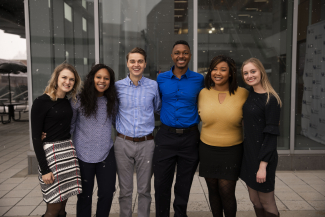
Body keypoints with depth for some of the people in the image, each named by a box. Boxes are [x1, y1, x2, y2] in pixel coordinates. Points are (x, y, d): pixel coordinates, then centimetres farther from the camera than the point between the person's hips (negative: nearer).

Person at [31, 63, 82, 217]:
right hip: (51, 153, -6)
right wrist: (44, 169, -14)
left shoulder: (67, 102, 11)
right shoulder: (41, 102, -9)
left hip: (69, 152, 6)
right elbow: (36, 137, -11)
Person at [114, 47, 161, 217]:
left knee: (144, 189, 13)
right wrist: (118, 126, 6)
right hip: (123, 143, 0)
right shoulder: (118, 86, 1)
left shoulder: (154, 86, 1)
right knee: (125, 190, 12)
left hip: (146, 143, 0)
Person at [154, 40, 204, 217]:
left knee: (184, 184, 14)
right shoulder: (161, 78, 2)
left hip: (190, 137, 0)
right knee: (161, 183, 7)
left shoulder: (199, 79, 0)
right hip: (166, 136, 1)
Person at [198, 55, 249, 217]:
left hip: (232, 150, -2)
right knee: (213, 190, 13)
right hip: (207, 149, 3)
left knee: (226, 191, -1)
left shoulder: (243, 93, -6)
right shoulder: (203, 93, 0)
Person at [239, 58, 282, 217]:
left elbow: (271, 135, -16)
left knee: (266, 203, 7)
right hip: (248, 153, 7)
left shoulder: (271, 99, -13)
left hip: (263, 156, -7)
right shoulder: (250, 95, 8)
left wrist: (263, 165, -18)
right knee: (254, 200, 16)